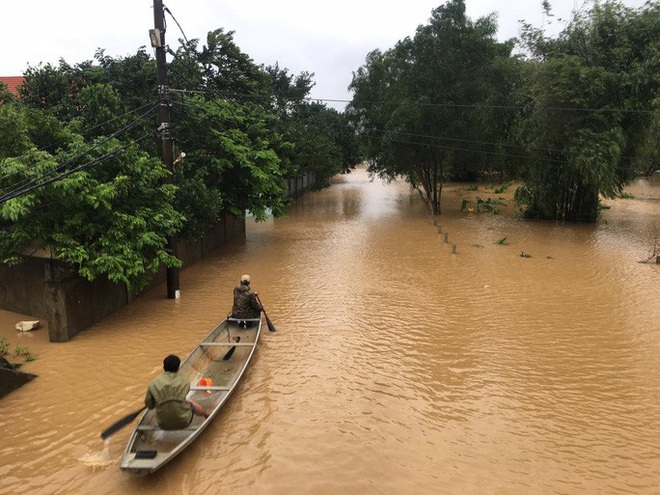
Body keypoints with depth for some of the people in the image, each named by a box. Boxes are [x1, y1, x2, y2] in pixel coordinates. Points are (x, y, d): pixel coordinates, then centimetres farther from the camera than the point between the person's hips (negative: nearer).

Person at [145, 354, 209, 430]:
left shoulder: (153, 384, -11)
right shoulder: (185, 383, -9)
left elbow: (149, 405, -2)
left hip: (163, 425, 1)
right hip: (183, 422, -1)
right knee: (191, 402, 30)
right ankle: (207, 415, 55)